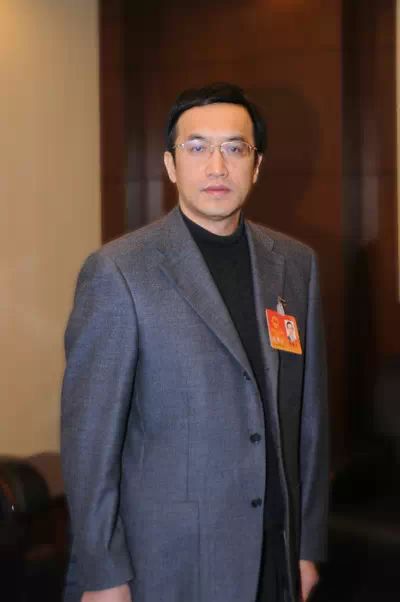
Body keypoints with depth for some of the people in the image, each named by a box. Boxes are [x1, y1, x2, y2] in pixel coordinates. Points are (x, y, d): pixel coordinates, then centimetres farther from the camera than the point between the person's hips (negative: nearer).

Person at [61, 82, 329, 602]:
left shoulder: (296, 264, 4)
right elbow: (88, 434, -10)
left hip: (277, 557, 4)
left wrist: (310, 544, 8)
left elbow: (309, 411, 7)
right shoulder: (117, 271, -11)